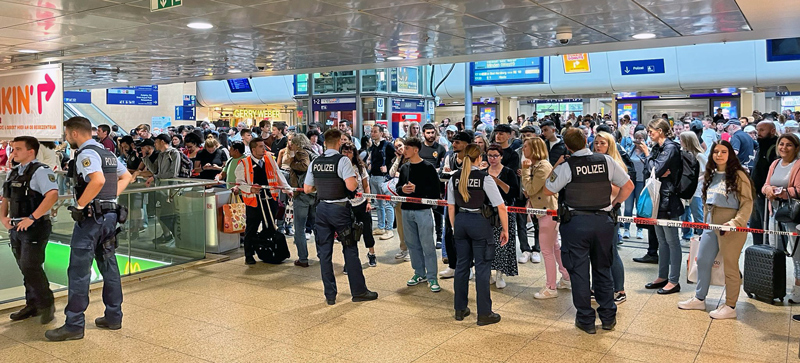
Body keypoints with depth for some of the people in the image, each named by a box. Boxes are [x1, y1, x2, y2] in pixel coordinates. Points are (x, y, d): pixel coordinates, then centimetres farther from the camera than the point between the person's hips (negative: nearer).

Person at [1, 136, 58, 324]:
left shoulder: (40, 171, -12)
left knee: (31, 268, -9)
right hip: (16, 228, 8)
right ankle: (32, 305, 24)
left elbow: (52, 196, -26)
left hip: (35, 228, -8)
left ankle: (47, 305, 5)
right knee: (25, 268, 13)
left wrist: (31, 218, -26)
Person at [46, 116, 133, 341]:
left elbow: (98, 180, -29)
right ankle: (113, 317, 20)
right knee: (109, 266, 13)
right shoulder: (107, 153, 15)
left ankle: (74, 325, 2)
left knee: (78, 271, -3)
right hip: (110, 214, 9)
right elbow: (126, 176, 25)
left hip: (91, 216, -9)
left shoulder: (86, 153, -12)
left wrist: (79, 205, -20)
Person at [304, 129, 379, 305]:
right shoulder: (342, 160, -11)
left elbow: (307, 188, 9)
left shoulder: (315, 162, 6)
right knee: (350, 250, 5)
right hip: (339, 209, -5)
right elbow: (351, 186, -22)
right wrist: (356, 181, -1)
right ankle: (358, 291, 11)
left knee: (324, 252, 8)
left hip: (321, 208, 5)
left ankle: (329, 295, 12)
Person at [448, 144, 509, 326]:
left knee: (462, 264, 14)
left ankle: (460, 309, 24)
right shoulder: (484, 178, -12)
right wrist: (505, 230, -2)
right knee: (482, 267, 2)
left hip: (460, 221, 5)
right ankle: (484, 314, 8)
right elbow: (501, 207, -12)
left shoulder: (454, 178, 2)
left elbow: (451, 207, 9)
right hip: (479, 222, -5)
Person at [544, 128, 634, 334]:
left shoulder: (566, 166, -10)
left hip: (576, 223, -3)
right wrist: (613, 205, 15)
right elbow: (628, 186, 7)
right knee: (603, 269, 17)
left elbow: (548, 190, 1)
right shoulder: (606, 161, -1)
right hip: (604, 221, 3)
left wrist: (556, 166, 9)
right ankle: (608, 318, 24)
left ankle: (586, 320, 14)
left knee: (579, 271, 7)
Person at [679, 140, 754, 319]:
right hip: (710, 224, 8)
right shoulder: (711, 175, 11)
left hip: (731, 226, -7)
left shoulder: (738, 175, -10)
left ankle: (730, 307, 14)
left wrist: (736, 222, -24)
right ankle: (699, 299, 29)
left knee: (730, 265, 1)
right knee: (702, 260, 14)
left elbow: (747, 203, -13)